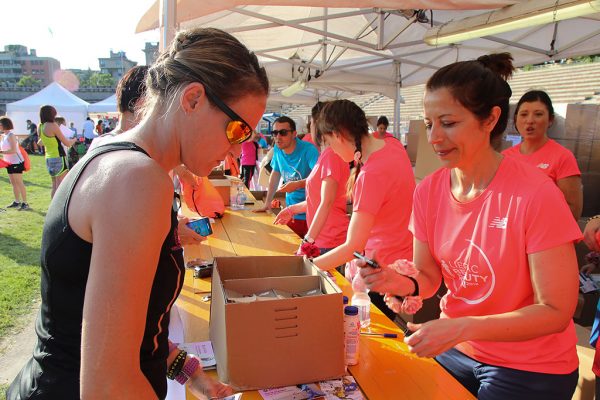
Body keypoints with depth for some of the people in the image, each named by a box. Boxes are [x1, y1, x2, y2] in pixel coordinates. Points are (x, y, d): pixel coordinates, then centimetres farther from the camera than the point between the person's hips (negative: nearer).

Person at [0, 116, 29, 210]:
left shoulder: (10, 135, -16)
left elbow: (13, 150, -24)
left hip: (16, 162, -9)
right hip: (9, 163, 9)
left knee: (19, 183, -7)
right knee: (13, 183, 13)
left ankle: (25, 203, -3)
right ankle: (17, 202, 21)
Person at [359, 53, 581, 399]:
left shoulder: (535, 195, -24)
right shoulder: (429, 191, -9)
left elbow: (556, 312, -20)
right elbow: (430, 276, -1)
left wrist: (461, 327, -30)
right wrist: (404, 283, -23)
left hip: (530, 370, -4)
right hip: (455, 349, 5)